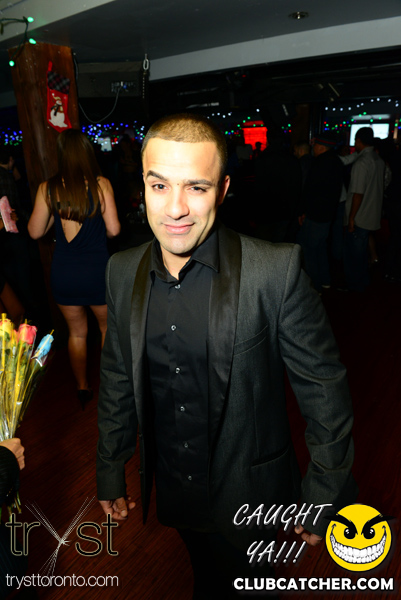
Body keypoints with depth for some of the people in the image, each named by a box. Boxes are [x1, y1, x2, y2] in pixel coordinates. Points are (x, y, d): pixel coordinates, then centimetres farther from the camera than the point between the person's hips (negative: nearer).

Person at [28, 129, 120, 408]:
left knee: (77, 332, 19)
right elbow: (114, 229, -11)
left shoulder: (47, 188, -5)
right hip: (97, 270, -2)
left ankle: (83, 388, 33)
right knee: (108, 328, 20)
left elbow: (35, 231, 0)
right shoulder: (101, 184, -12)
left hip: (63, 273, 2)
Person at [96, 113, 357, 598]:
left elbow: (323, 390, -15)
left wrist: (325, 498, -8)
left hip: (249, 498, -3)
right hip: (173, 491, 4)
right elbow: (117, 378, 2)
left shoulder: (276, 270, -24)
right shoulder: (123, 271, -9)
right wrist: (110, 473, 8)